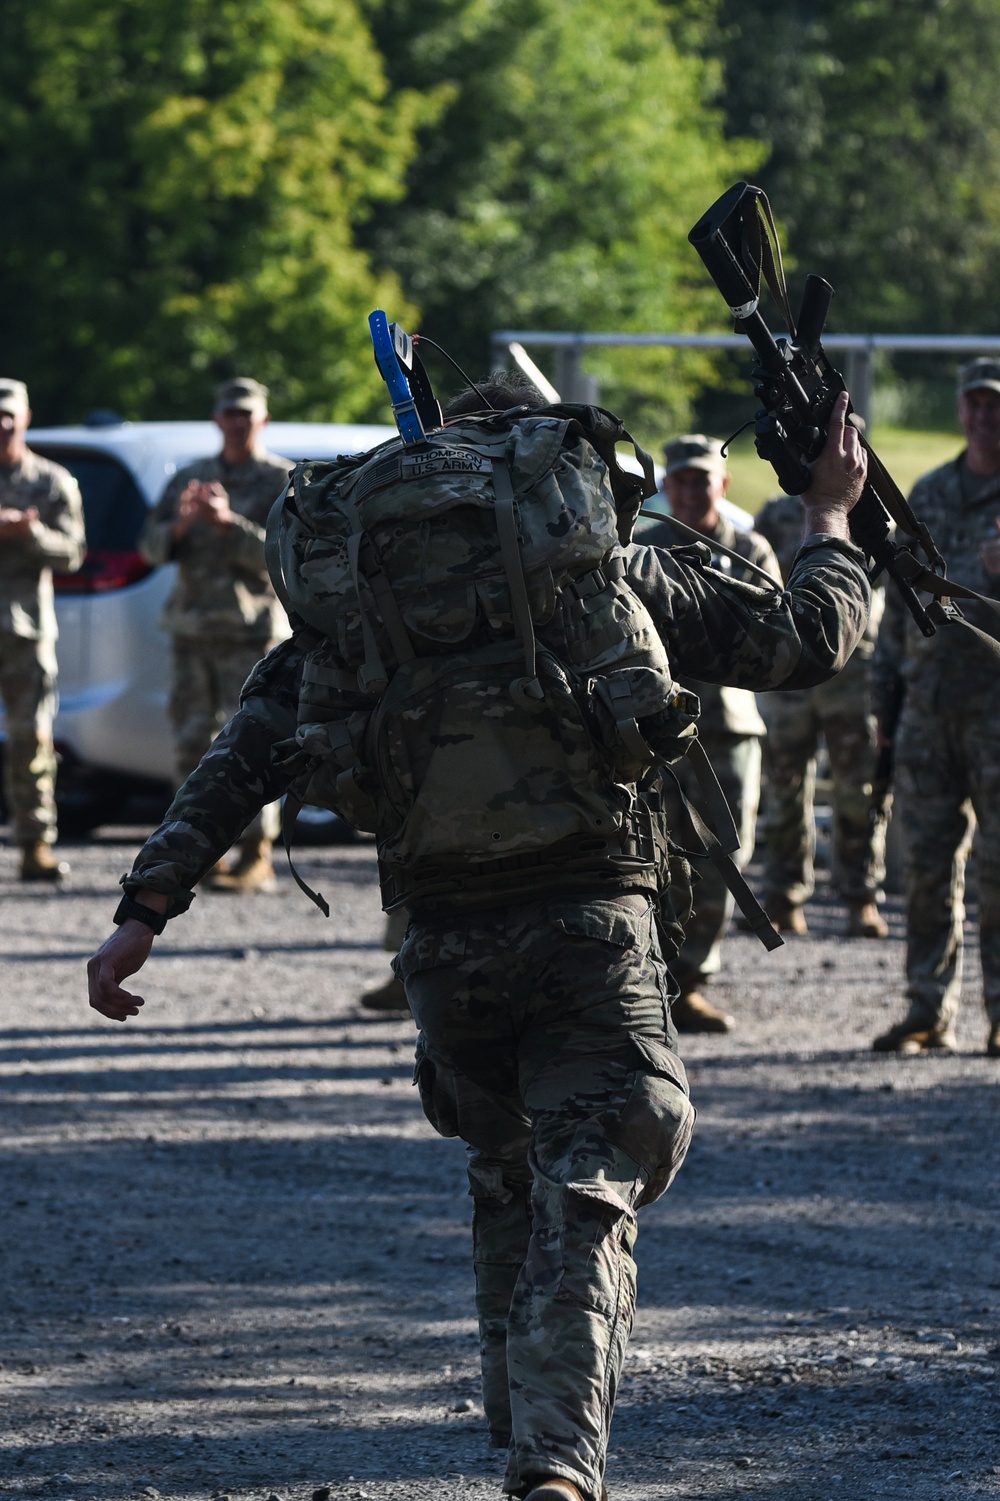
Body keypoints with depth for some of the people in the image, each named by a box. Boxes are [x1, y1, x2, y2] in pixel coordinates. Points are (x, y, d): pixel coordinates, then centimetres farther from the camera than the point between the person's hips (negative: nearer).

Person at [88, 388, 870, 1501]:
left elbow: (246, 757, 4)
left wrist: (147, 907, 3)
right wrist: (830, 519, 30)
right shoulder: (616, 576, 7)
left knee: (504, 1183, 25)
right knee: (581, 1208, -4)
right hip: (592, 929, -2)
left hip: (446, 943, 2)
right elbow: (806, 643, 13)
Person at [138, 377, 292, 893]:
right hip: (192, 632, 6)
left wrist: (227, 522, -24)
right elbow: (151, 546, 8)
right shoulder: (190, 478, 15)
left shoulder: (283, 481, 0)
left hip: (250, 632, -6)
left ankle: (256, 859, -10)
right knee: (192, 743, 4)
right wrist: (181, 525, -14)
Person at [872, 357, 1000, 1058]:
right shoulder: (928, 495, 16)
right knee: (928, 863, 5)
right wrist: (886, 691, 15)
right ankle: (930, 1011, 11)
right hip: (928, 704, 5)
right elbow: (898, 598, 20)